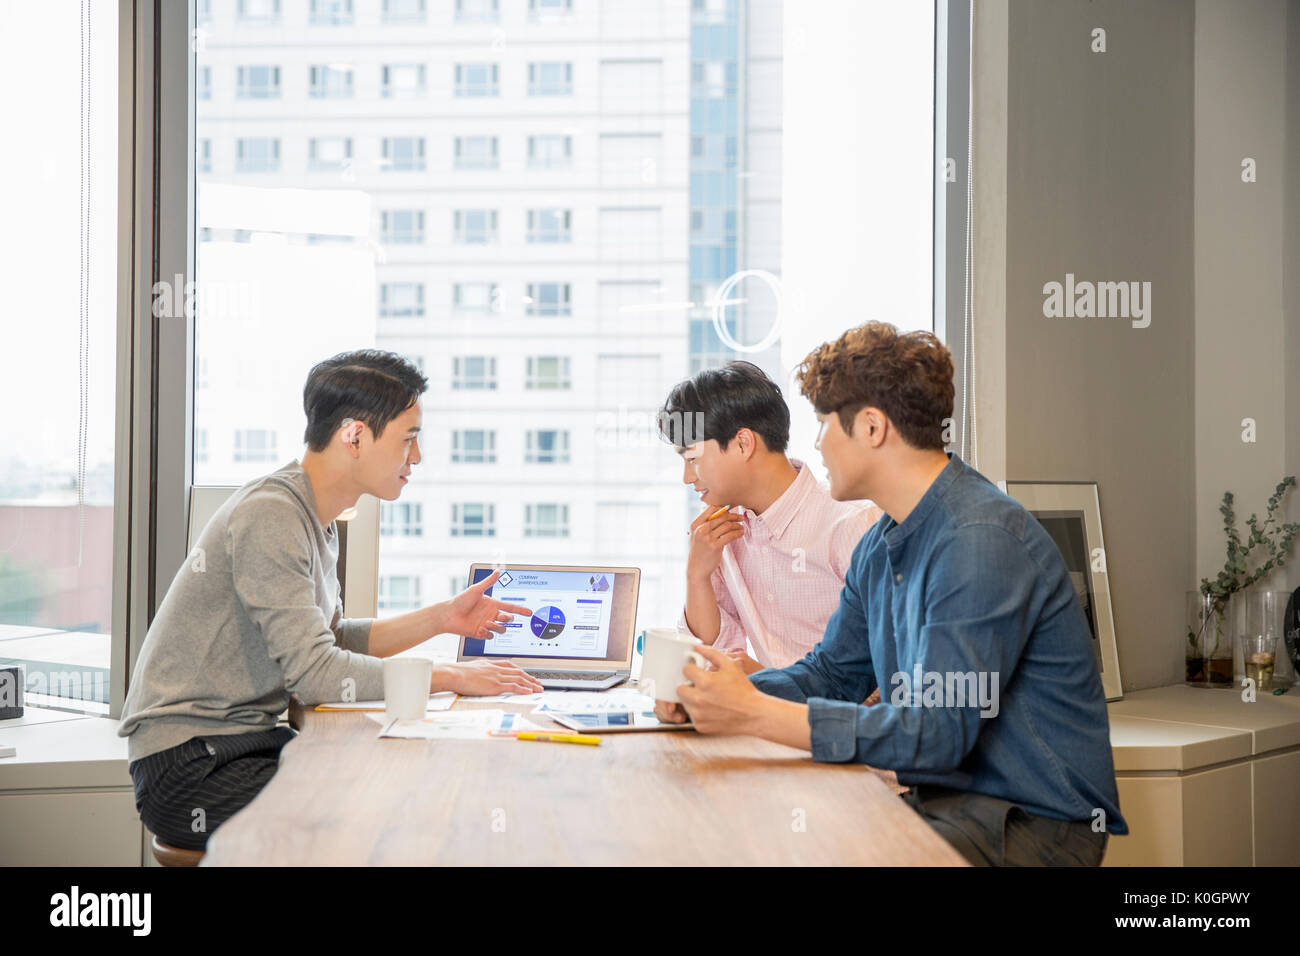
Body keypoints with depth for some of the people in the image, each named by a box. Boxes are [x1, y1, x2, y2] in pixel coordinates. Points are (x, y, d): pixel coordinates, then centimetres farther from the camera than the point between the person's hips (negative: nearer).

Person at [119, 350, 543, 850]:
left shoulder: (316, 520, 12)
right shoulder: (269, 515, -19)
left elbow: (332, 639, 17)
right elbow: (314, 671, -23)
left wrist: (441, 618, 10)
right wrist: (452, 677, -18)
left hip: (250, 742, 9)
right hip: (188, 766, -9)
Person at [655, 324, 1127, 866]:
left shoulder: (981, 541, -20)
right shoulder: (880, 547, 11)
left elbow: (936, 733, -25)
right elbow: (832, 672, 20)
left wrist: (756, 714, -25)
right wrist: (720, 694, 1)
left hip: (1036, 823, -8)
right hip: (945, 800, 8)